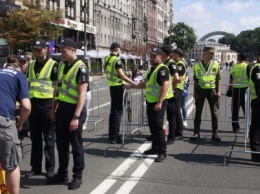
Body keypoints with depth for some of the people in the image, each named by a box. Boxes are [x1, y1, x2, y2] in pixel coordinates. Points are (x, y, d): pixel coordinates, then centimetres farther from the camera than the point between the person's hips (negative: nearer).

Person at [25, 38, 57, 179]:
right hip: (33, 103, 6)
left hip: (47, 103, -5)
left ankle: (50, 168, 11)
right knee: (35, 137, 11)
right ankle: (35, 167, 20)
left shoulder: (53, 65, -5)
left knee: (48, 138, 2)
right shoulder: (31, 65, 13)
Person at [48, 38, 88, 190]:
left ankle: (78, 176, 18)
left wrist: (76, 117, -23)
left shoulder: (81, 68, -15)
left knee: (76, 145, 5)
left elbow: (82, 94, -19)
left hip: (74, 109, -7)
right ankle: (62, 173, 29)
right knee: (61, 143, 15)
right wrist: (53, 110, 15)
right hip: (61, 109, 7)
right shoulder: (61, 65, 9)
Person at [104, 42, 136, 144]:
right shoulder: (116, 60, -17)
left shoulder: (107, 59, 9)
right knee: (118, 111, -5)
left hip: (112, 86, 9)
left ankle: (111, 134, 21)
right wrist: (133, 83, -20)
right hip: (118, 86, -9)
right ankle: (114, 136, -5)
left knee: (113, 110, 15)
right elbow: (121, 75, -23)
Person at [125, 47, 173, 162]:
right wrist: (132, 86, 21)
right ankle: (155, 147, 27)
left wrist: (159, 102, -28)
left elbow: (165, 85, -23)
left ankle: (162, 152, -1)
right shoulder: (152, 69, 16)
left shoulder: (162, 69, -14)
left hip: (159, 102, -9)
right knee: (152, 126, 15)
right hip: (150, 101, 9)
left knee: (158, 127, -8)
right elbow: (145, 84, 27)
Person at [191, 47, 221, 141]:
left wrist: (218, 91, -4)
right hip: (200, 90, 0)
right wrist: (195, 92, 0)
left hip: (212, 90, 1)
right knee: (198, 112, 4)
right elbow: (195, 80, 5)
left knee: (214, 113, 2)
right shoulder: (197, 65, 0)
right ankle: (196, 133, 11)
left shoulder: (216, 64, 2)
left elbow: (218, 79, 4)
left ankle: (215, 134, 10)